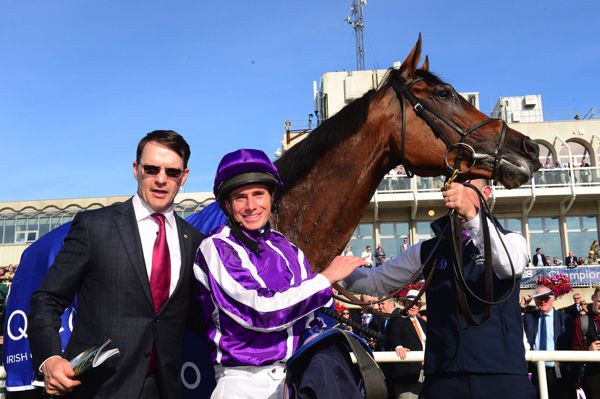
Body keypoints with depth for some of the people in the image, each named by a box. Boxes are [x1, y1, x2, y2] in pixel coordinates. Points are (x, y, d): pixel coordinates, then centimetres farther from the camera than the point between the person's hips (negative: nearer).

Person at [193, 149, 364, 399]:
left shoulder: (288, 249, 7)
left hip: (296, 376, 5)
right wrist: (327, 277, -13)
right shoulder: (215, 249, -11)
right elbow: (261, 311, -20)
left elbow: (311, 318, 12)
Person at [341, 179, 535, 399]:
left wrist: (472, 215, -33)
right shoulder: (429, 250, 10)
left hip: (503, 377, -2)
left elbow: (511, 266, -21)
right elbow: (375, 281, 10)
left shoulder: (510, 240, 4)